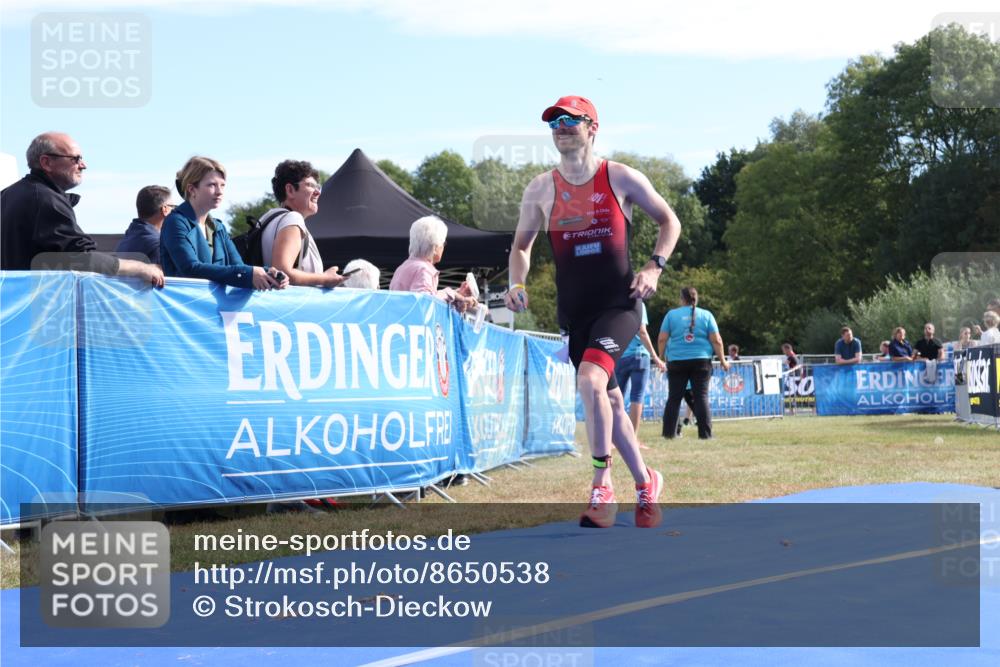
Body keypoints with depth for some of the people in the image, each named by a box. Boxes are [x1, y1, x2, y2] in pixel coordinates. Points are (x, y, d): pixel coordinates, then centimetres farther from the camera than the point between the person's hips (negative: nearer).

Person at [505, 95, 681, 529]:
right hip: (574, 311, 4)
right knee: (609, 400, 10)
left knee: (590, 378, -27)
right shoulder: (541, 189, 3)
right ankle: (645, 484, 29)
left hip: (619, 303, -4)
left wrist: (655, 266, -6)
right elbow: (522, 244, 16)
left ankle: (602, 488, -18)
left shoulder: (621, 179, -3)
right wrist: (517, 284, -3)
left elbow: (669, 221, 8)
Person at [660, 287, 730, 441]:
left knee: (674, 398, 4)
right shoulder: (706, 315, 5)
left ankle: (669, 433, 4)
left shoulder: (672, 314, 5)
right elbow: (716, 340, 1)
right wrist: (723, 361, 9)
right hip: (701, 361, 0)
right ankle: (705, 433, -5)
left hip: (676, 361, 0)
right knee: (702, 397, 0)